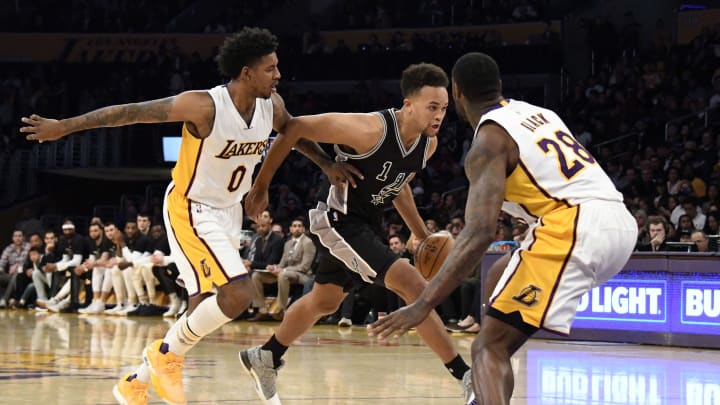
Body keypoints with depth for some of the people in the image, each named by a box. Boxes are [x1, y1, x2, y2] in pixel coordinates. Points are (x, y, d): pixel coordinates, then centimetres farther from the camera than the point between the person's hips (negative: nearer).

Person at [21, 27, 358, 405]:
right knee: (238, 293, -22)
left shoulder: (271, 105, -7)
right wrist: (65, 126, -21)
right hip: (191, 209, -8)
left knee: (202, 310, 12)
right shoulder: (204, 105, -27)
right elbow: (133, 112, -22)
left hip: (228, 211, 8)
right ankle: (168, 353, -1)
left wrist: (328, 164, 13)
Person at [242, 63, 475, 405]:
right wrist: (261, 186, -16)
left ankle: (264, 359, 46)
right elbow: (295, 128, -22)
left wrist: (421, 233, 15)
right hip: (342, 221, -9)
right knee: (413, 286, -20)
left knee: (324, 302, 25)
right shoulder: (370, 130, -29)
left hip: (368, 224, 9)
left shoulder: (429, 143, -5)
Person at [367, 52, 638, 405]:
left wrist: (423, 305, -17)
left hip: (577, 228, -8)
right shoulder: (537, 113, 23)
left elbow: (479, 233, -15)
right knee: (501, 280, 30)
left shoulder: (489, 140, -2)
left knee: (489, 347, -8)